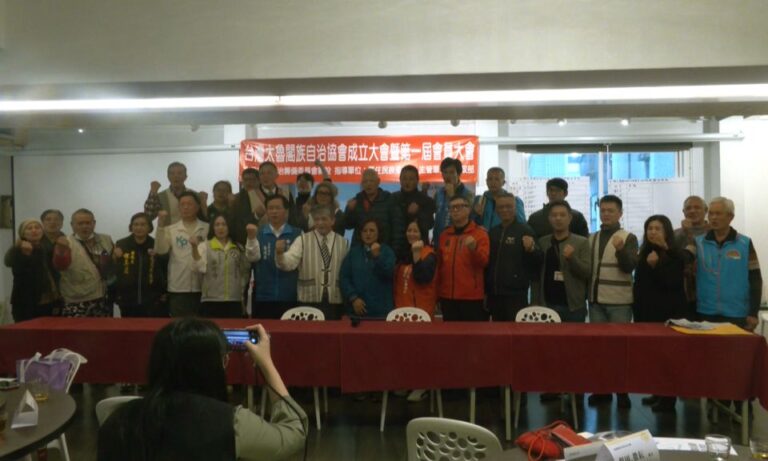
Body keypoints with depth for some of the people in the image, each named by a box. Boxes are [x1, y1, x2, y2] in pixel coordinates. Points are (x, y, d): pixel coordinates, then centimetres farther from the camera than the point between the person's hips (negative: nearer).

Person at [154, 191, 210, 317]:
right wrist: (161, 225, -14)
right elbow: (160, 250, -8)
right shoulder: (170, 230, 7)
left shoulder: (208, 229, 6)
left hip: (202, 287, 0)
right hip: (177, 288, 0)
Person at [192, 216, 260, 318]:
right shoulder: (205, 246, 4)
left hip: (234, 301, 2)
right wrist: (194, 247, -22)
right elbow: (200, 268, -9)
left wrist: (251, 237, -17)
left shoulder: (238, 247, 11)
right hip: (210, 301, -2)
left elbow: (253, 257, -5)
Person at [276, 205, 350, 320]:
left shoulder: (343, 242, 7)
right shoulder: (302, 240, 2)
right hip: (309, 300, -1)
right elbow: (289, 263, -12)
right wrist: (280, 253, -34)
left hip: (335, 301, 2)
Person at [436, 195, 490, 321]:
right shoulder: (444, 235, 14)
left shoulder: (480, 233, 0)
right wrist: (437, 293, 14)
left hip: (472, 296, -4)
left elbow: (484, 261, -11)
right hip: (448, 296, 5)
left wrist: (474, 248, -30)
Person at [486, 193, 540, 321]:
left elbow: (537, 262, -7)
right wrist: (485, 290, 14)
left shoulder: (524, 230, -3)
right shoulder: (492, 232, 14)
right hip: (494, 293, 6)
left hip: (516, 293, -6)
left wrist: (531, 249, -27)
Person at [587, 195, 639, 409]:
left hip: (619, 302, -4)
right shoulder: (592, 239, 12)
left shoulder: (628, 238, -1)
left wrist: (620, 249, -31)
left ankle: (622, 391, 10)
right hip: (596, 300, 4)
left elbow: (630, 266, -14)